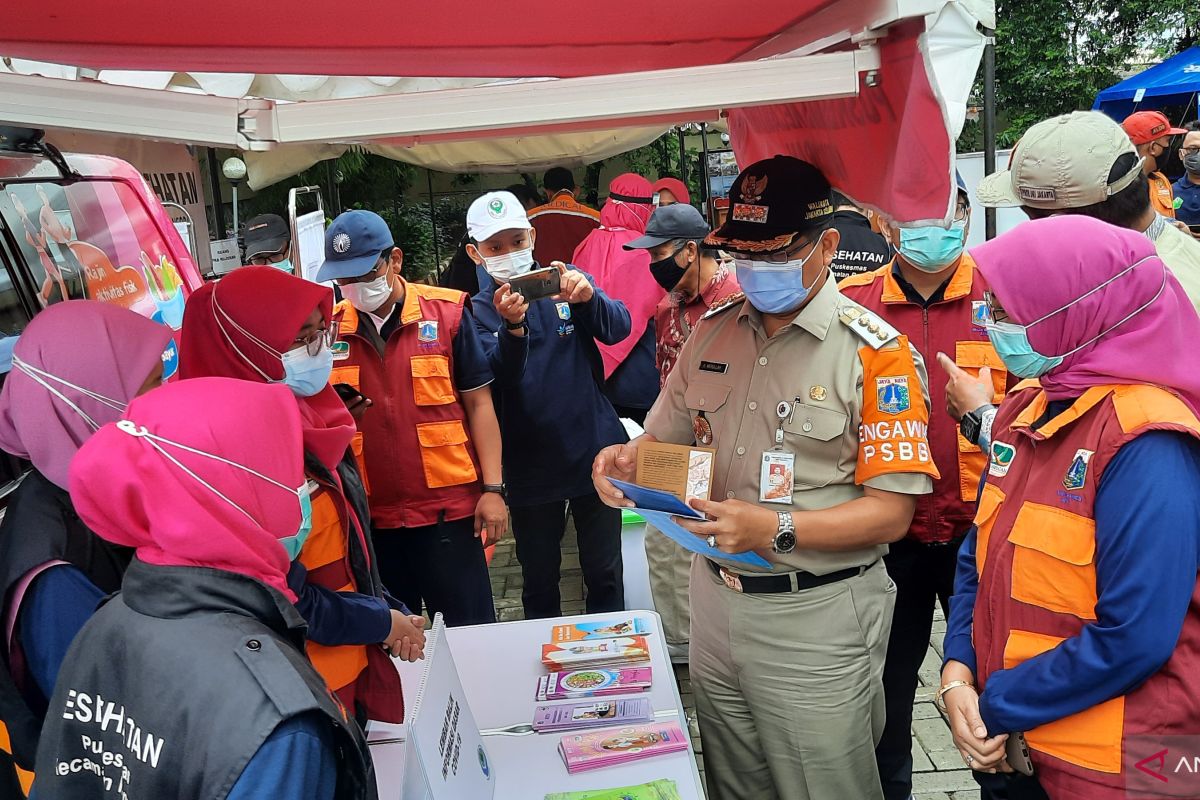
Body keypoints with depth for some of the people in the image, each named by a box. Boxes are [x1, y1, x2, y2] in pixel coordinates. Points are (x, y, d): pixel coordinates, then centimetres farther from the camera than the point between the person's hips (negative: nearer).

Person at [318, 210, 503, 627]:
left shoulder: (447, 312, -4)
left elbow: (479, 404, -2)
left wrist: (493, 488, -6)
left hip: (448, 507, -2)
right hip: (368, 515, 3)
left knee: (470, 631, 8)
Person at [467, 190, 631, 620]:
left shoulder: (567, 282, 2)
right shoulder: (478, 310, 0)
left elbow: (619, 328, -15)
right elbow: (501, 378, -18)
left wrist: (588, 297, -36)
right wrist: (512, 326, -38)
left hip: (594, 454, 0)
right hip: (531, 467, 0)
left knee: (605, 574, 9)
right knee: (538, 582, 13)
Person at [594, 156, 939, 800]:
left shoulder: (876, 353, -13)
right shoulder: (713, 332, 4)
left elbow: (891, 513, -16)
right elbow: (666, 439, 12)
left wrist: (775, 529, -28)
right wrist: (627, 459, -11)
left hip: (817, 621, -5)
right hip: (716, 601, 6)